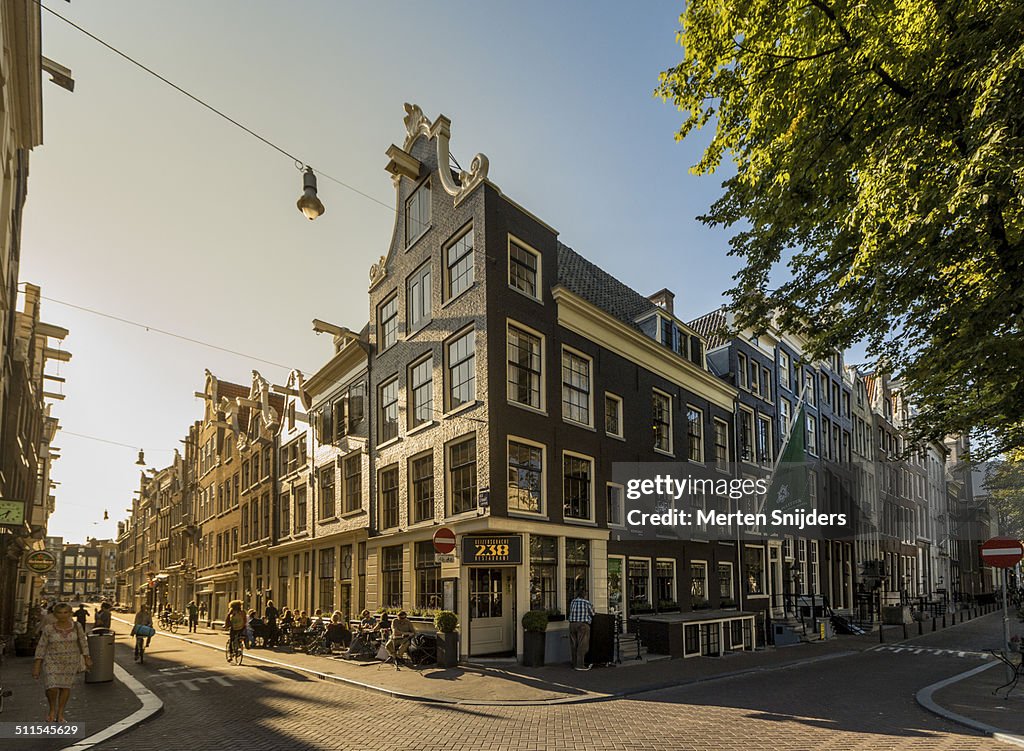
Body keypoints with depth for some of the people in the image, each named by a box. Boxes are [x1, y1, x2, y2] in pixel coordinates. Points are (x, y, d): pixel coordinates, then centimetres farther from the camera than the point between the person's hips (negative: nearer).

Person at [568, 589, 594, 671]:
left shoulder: (572, 602, 11)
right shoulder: (587, 602, 0)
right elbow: (592, 614, 7)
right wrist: (592, 609, 30)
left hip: (572, 624, 5)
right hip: (583, 624, -5)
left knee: (574, 645, 10)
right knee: (582, 645, -4)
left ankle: (575, 664, 14)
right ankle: (580, 665, -9)